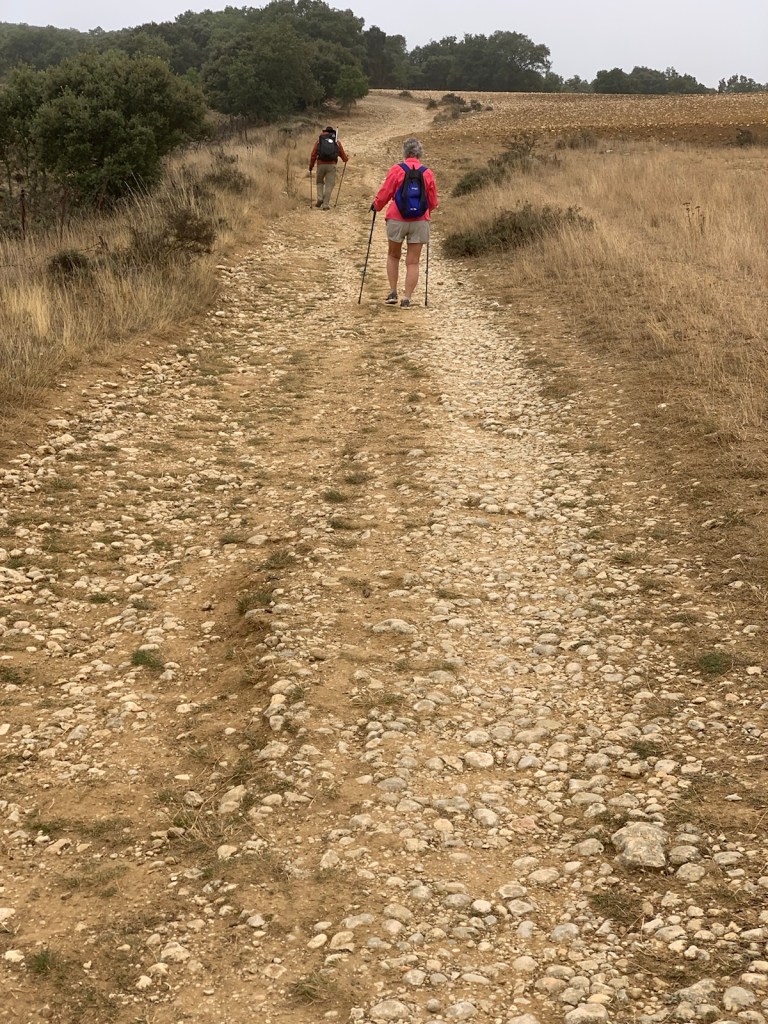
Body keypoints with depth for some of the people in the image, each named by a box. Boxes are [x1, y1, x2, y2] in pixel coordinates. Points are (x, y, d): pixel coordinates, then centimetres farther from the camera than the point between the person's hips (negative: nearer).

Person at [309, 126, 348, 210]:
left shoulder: (319, 141, 10)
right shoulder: (337, 141, 12)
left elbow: (313, 155, 6)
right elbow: (342, 154, 17)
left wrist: (311, 167, 14)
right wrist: (346, 158, 40)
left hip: (321, 164, 0)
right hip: (332, 165, 0)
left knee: (320, 182, 21)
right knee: (329, 185, 5)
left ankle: (320, 198, 3)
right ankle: (326, 204, 1)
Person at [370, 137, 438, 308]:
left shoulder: (396, 170, -8)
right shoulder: (428, 173, -1)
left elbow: (384, 193, -4)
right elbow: (433, 202, 7)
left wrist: (376, 205, 16)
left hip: (397, 219, -1)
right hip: (420, 221, 1)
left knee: (393, 256, 19)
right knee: (413, 262, 6)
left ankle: (392, 293, 16)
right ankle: (406, 299, 5)